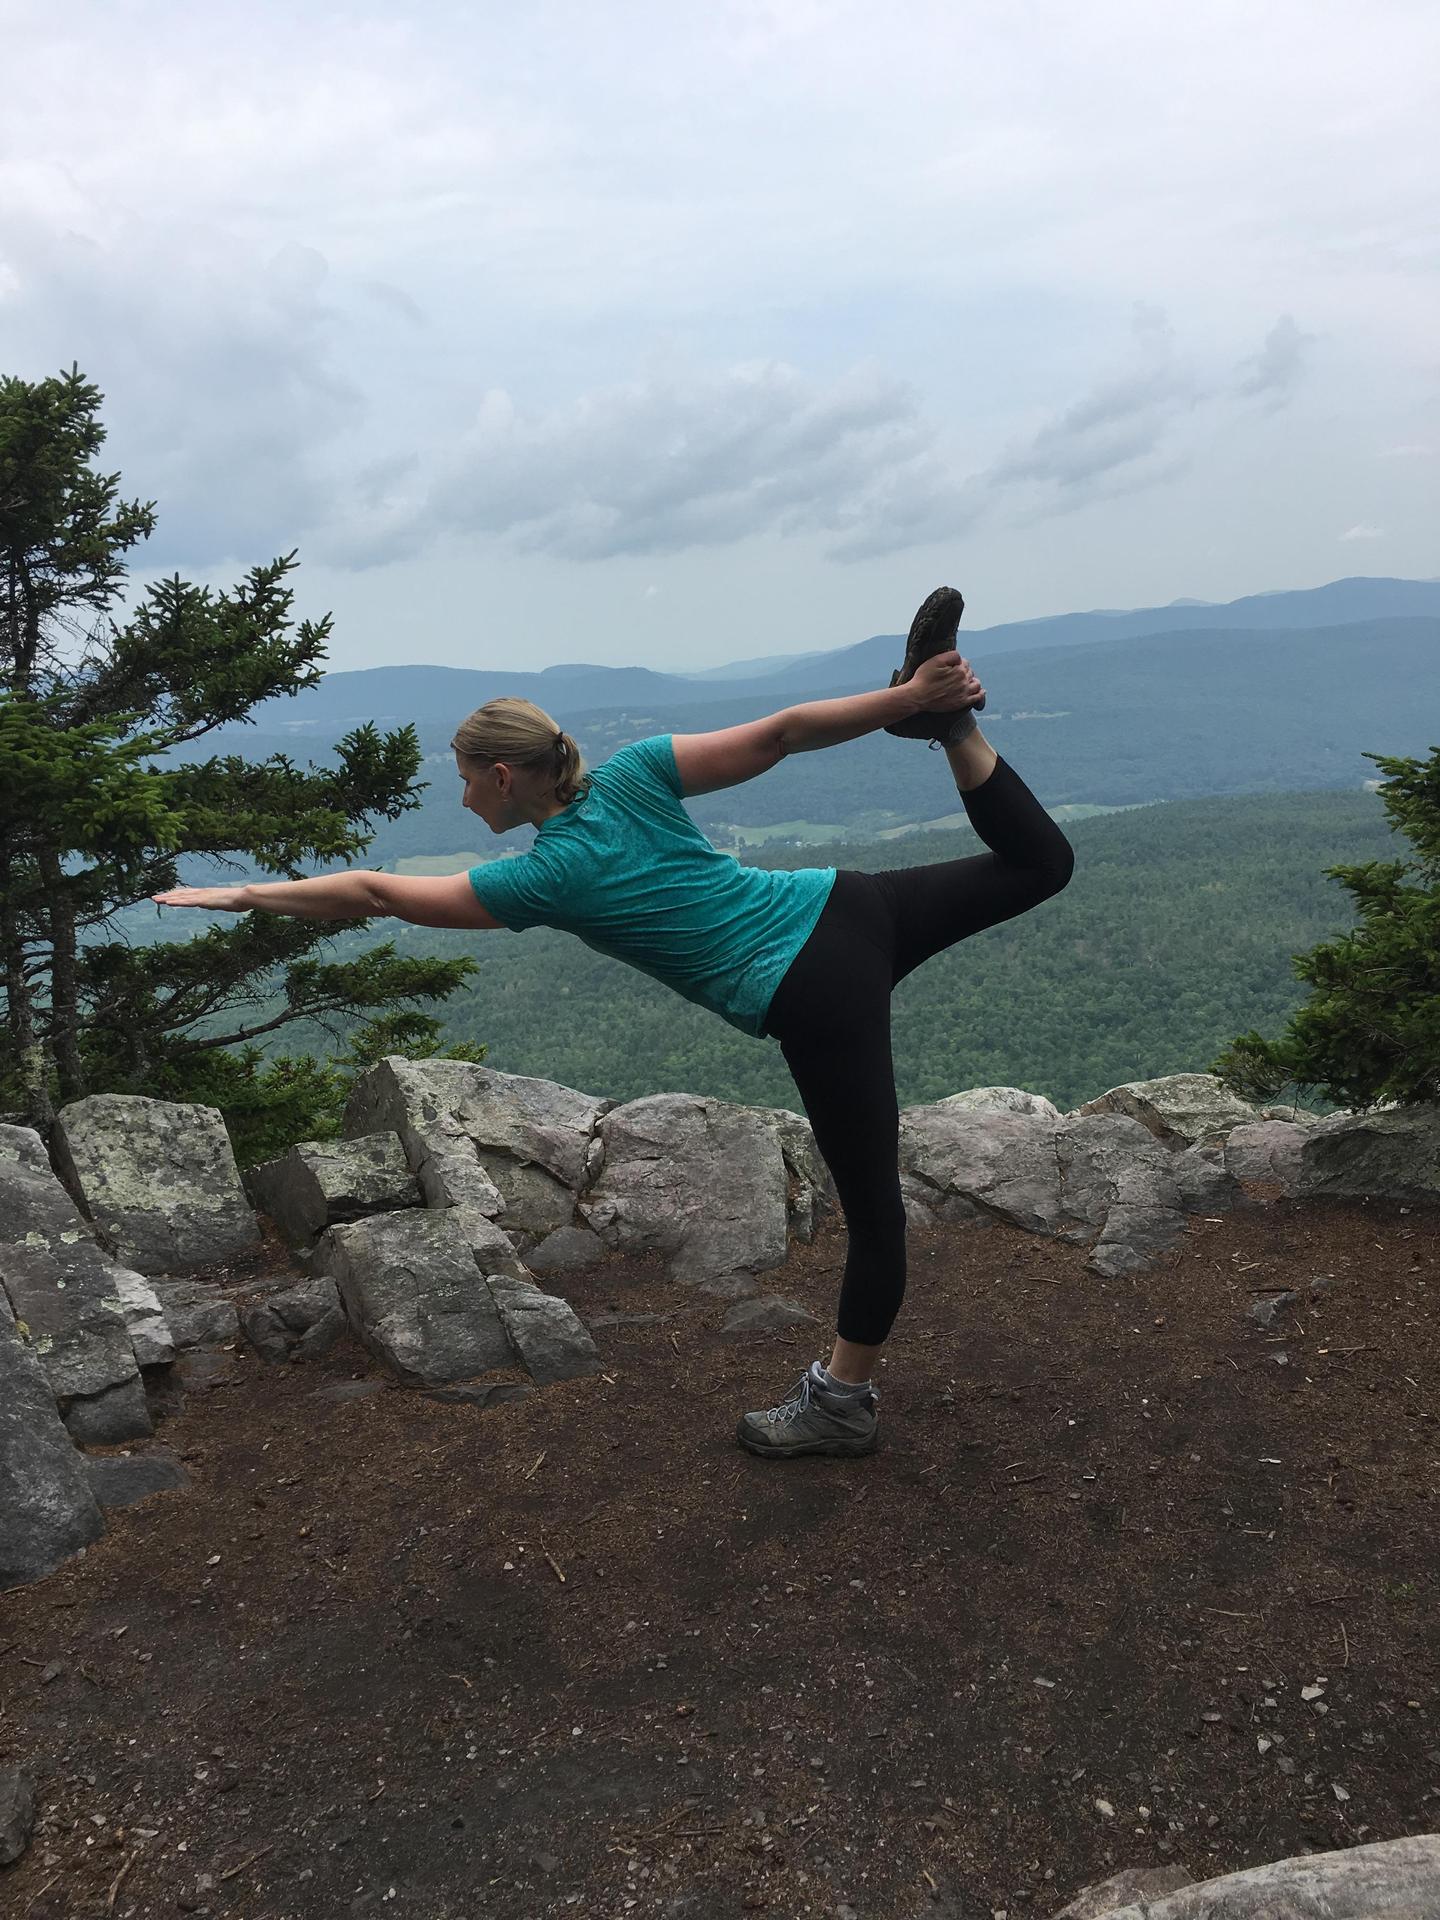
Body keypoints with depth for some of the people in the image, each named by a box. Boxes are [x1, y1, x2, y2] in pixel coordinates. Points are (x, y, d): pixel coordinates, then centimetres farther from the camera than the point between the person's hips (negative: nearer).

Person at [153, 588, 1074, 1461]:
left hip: (815, 1001, -5)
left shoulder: (543, 879, -6)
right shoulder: (633, 773, 5)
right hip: (848, 903, 5)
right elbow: (782, 732, -3)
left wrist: (244, 894, 11)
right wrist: (905, 697, -1)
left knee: (872, 1205, 6)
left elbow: (374, 892, 2)